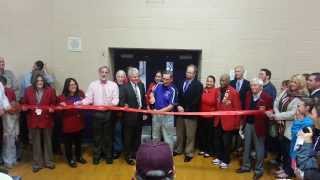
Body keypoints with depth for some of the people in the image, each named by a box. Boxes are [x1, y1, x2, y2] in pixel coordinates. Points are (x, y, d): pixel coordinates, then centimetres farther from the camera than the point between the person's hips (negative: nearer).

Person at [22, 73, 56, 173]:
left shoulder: (50, 90, -1)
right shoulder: (28, 90, 3)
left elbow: (53, 103, 0)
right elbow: (25, 104, 9)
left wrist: (52, 108, -20)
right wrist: (24, 108, -12)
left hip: (46, 120, -1)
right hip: (33, 120, 1)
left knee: (47, 141, 11)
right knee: (36, 142, 8)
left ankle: (48, 161, 25)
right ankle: (37, 163, 20)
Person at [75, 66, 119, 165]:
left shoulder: (113, 85, 2)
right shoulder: (93, 85, 2)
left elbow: (116, 99, -3)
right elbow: (88, 98, -2)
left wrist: (112, 103, -24)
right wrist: (81, 102, -19)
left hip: (109, 113, 0)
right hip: (97, 113, 0)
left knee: (108, 135, 10)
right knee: (97, 135, 9)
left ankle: (108, 156, 24)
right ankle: (97, 155, 24)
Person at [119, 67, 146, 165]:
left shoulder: (141, 85, 5)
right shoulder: (125, 87, -12)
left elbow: (143, 99, 11)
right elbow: (122, 102, -16)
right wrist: (125, 105, -36)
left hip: (139, 115, 6)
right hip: (130, 116, -5)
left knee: (137, 136, 18)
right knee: (128, 137, 7)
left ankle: (136, 153, 33)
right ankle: (128, 156, 20)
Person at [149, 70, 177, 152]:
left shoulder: (172, 90, -15)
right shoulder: (158, 85, 0)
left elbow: (171, 106, -17)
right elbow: (152, 93, 17)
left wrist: (159, 111, -20)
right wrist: (152, 97, -7)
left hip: (167, 116, -5)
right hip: (156, 115, 6)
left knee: (168, 139, 3)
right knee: (155, 137, 20)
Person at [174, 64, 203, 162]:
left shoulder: (198, 85, -7)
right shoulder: (181, 83, 10)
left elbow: (196, 100, -13)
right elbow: (178, 96, 8)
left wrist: (186, 109, -15)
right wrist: (178, 106, -9)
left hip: (191, 113, -5)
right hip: (180, 112, 5)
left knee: (190, 135, 4)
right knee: (179, 133, 15)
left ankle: (189, 153, 15)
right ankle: (179, 149, 30)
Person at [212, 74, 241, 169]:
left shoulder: (233, 92, -15)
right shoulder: (218, 91, 3)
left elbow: (237, 109, -12)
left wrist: (237, 123, -9)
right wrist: (216, 116, 12)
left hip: (228, 122, -6)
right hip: (218, 120, 6)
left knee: (226, 142, 6)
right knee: (218, 140, 16)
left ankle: (226, 161, 21)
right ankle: (219, 157, 34)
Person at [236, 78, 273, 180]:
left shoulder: (267, 97, -13)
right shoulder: (248, 94, 5)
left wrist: (264, 111, -29)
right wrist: (244, 121, 9)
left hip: (258, 125, -5)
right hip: (248, 123, 6)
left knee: (259, 148, 8)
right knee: (247, 146, 16)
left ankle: (258, 170, 21)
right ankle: (246, 166, 31)